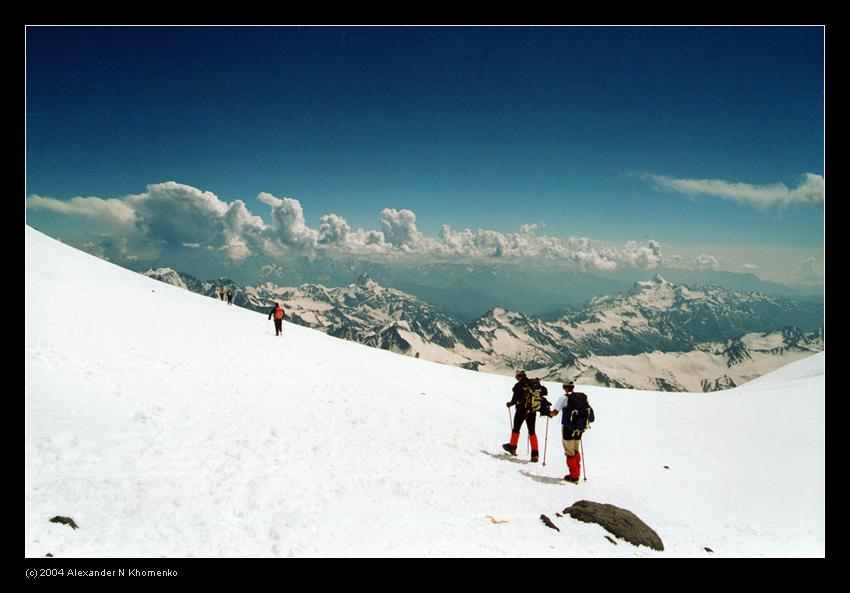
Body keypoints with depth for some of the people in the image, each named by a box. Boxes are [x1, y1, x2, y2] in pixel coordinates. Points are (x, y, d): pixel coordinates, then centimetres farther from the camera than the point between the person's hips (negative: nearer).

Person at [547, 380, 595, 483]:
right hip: (580, 428, 5)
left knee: (570, 453, 4)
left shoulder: (564, 398, -9)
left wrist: (549, 414, 10)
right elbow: (589, 411, 10)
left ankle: (574, 476, 6)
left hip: (568, 428, -5)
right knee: (575, 451, 20)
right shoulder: (583, 397, 5)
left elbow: (555, 412, -11)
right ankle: (577, 474, 22)